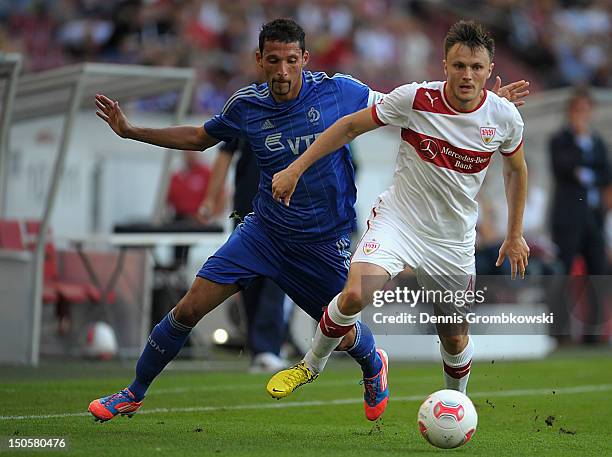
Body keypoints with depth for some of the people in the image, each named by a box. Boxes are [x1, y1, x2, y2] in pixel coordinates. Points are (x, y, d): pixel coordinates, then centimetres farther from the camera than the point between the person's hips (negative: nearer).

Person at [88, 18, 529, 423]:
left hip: (324, 241, -1)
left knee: (344, 336, 6)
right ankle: (133, 394, 11)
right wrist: (130, 131, 5)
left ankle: (373, 364, 47)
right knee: (190, 308, -7)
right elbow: (198, 138, 12)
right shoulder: (245, 106, -8)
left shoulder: (339, 91, -14)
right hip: (263, 232, 1)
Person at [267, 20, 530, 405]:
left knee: (455, 338, 8)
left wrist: (515, 235, 14)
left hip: (454, 240, 2)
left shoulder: (505, 117, -10)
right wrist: (295, 170, -5)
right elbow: (351, 126, -4)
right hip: (397, 218, -2)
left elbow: (516, 169, 11)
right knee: (355, 295, -26)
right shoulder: (415, 99, -17)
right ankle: (311, 365, 0)